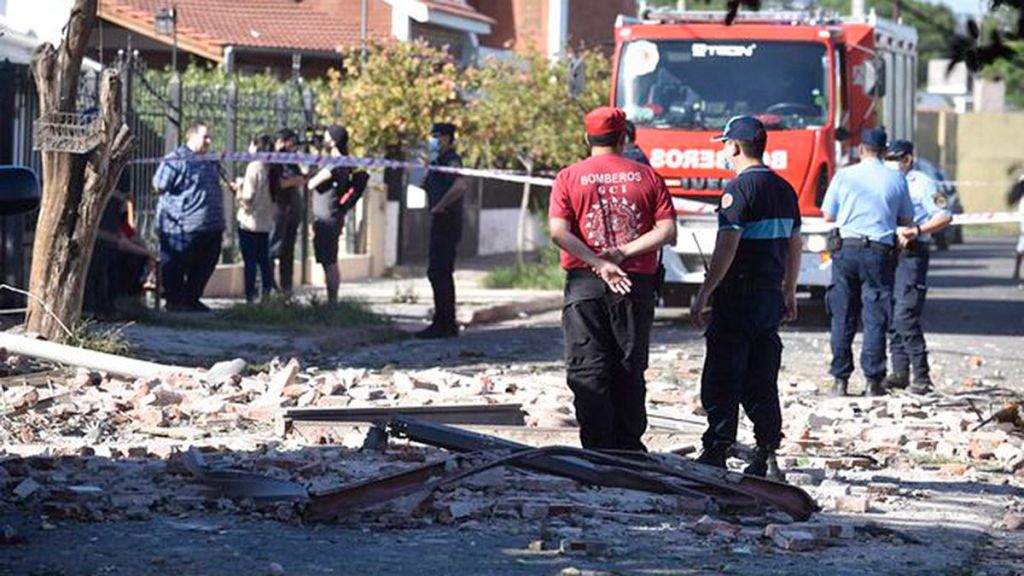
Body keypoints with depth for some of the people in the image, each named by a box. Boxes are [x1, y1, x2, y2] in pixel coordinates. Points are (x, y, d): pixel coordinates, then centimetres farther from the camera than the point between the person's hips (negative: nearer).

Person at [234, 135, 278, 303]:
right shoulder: (271, 169, 5)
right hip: (266, 222, 7)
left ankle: (250, 296, -4)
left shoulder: (254, 167, -14)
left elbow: (248, 197, -16)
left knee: (250, 261, -3)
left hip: (249, 221, -6)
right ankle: (267, 294, 10)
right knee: (264, 259, 12)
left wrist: (238, 190, 1)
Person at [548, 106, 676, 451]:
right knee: (629, 372, 11)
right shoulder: (647, 177, 7)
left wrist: (599, 264, -12)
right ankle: (629, 450, 13)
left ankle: (598, 452, -9)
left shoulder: (569, 178, 4)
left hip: (584, 284, -2)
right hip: (637, 286, 2)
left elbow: (558, 232, -9)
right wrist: (624, 252, -8)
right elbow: (667, 231, -3)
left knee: (587, 371, -1)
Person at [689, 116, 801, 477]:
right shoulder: (784, 189, 13)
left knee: (721, 381, -3)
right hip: (771, 296, 8)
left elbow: (727, 248, -18)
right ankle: (767, 457, 10)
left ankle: (716, 454, -5)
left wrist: (703, 296, -15)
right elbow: (794, 246, 19)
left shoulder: (739, 189, -13)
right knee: (762, 382, 11)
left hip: (738, 297, -8)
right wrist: (789, 293, 28)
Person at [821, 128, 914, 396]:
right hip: (880, 252, 0)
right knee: (875, 319, 3)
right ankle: (873, 380, 0)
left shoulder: (844, 176, 0)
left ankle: (840, 379, 7)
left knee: (842, 318, 7)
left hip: (846, 249, 0)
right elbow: (907, 220, 8)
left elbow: (828, 216, 5)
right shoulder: (896, 180, 1)